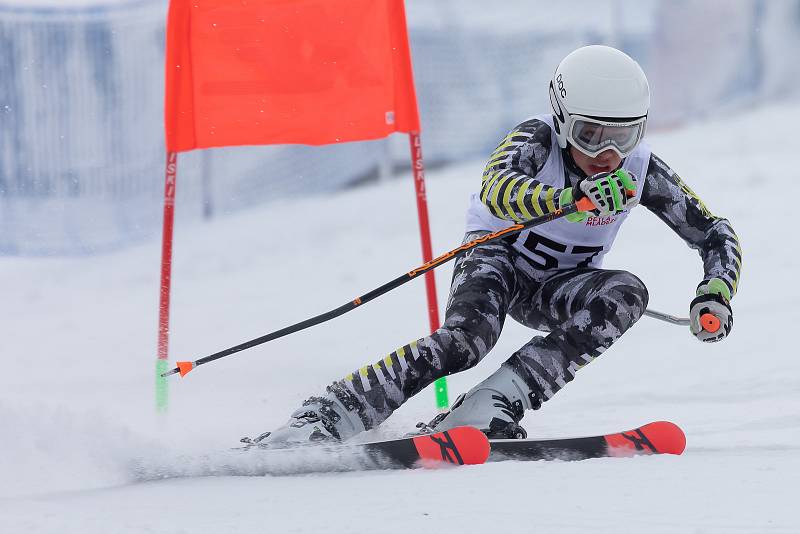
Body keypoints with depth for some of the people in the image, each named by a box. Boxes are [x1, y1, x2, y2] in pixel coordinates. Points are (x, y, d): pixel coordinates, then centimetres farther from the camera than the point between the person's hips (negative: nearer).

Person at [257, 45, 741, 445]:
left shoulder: (643, 170, -15)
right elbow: (496, 190, -48)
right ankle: (319, 419, -41)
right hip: (496, 257, -4)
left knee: (627, 295, -28)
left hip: (557, 289, 4)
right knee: (467, 338, -36)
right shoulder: (537, 139, -25)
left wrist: (716, 294, -26)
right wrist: (572, 199, -65)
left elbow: (717, 233, -5)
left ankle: (485, 412, -35)